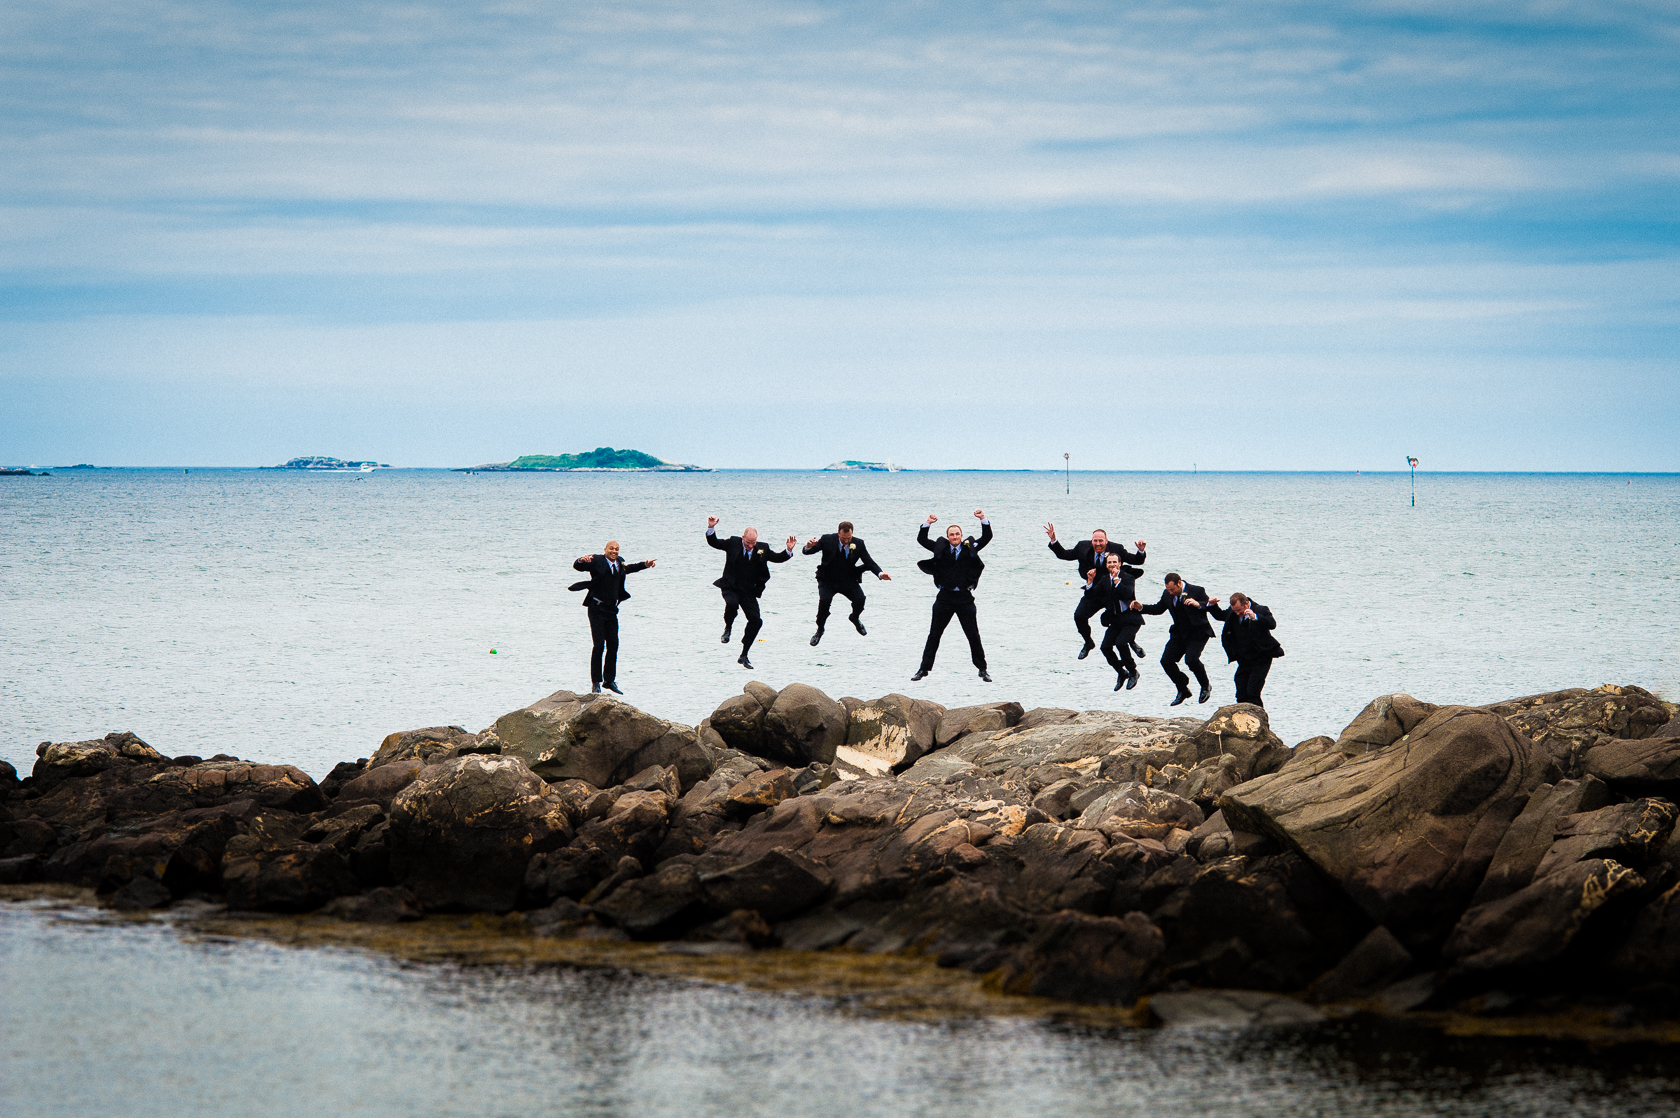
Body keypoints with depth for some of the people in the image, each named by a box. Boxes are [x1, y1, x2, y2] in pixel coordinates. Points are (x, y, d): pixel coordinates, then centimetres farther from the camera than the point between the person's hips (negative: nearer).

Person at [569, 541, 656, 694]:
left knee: (613, 645, 5)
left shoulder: (620, 563, 11)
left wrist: (645, 565, 27)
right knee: (598, 645, -8)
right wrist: (581, 560, -38)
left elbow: (628, 568, 33)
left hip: (612, 610, 6)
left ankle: (609, 680, 16)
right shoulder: (597, 561, -7)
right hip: (597, 609, -6)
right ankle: (596, 682, -1)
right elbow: (577, 566, -16)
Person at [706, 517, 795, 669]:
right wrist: (711, 528, -21)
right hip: (731, 588, -3)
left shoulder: (762, 548, 2)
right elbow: (713, 542, -4)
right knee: (732, 604, -37)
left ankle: (744, 656, 8)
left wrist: (789, 550, -10)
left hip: (749, 592, 3)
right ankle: (727, 629, -5)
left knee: (756, 621, -5)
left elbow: (778, 558, 9)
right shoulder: (733, 543, -3)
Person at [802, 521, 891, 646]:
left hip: (848, 580, 1)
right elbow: (807, 552, -12)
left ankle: (855, 618, 15)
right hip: (828, 580, -1)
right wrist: (808, 546, -38)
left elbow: (869, 562, -6)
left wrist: (880, 573, -25)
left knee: (860, 598, -22)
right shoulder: (827, 540, -12)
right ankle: (819, 630, -1)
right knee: (824, 600, -27)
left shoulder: (858, 543, -7)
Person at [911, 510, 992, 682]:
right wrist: (927, 524, -13)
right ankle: (924, 669, 11)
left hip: (965, 597, 0)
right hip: (945, 597, 0)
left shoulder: (970, 548, 4)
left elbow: (987, 537, 0)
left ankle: (982, 670, 15)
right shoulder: (941, 548, 4)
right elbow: (921, 540, 2)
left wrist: (983, 520, -13)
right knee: (934, 635, 5)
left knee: (973, 636, 6)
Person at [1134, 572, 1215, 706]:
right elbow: (1159, 609, 16)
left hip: (1198, 633, -6)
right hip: (1179, 634, 6)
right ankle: (1183, 691, 14)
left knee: (1191, 659, -26)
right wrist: (1141, 608, 2)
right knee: (1166, 661, -4)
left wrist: (1198, 604, -36)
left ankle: (1206, 687, -1)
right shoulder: (1167, 594, 3)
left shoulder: (1197, 591, -14)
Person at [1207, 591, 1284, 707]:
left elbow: (1272, 624, -29)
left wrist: (1255, 617, -43)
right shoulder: (1232, 613, 5)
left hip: (1261, 659, -7)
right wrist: (1212, 605, 5)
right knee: (1241, 696, 4)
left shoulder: (1261, 610, -12)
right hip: (1244, 661, 7)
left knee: (1252, 693, -15)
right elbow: (1219, 615, 25)